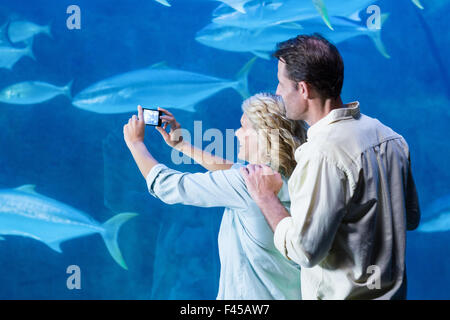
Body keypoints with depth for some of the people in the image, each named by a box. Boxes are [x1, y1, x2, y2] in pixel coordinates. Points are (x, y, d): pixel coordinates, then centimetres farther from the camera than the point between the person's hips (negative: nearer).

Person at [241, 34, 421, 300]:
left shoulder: (323, 154, -25)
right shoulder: (389, 136, 1)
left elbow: (305, 251, -24)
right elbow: (411, 218, 11)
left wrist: (266, 197, -12)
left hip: (344, 294, -8)